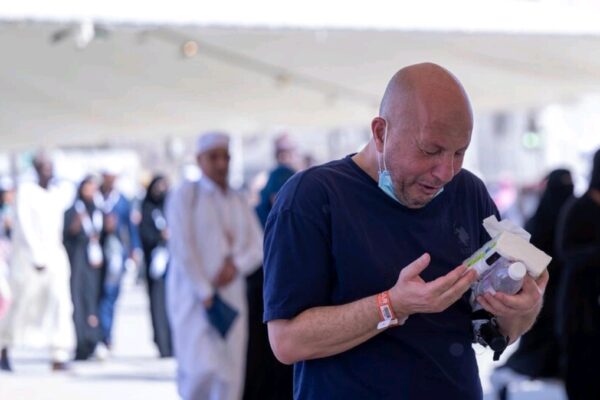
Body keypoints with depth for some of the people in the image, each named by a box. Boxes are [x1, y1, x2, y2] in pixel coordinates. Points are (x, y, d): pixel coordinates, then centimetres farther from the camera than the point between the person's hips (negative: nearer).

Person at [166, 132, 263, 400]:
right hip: (193, 294, -5)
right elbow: (182, 248, -10)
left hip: (231, 295, 5)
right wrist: (205, 293, -15)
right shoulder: (186, 195, -2)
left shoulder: (239, 202, 14)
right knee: (203, 368, -18)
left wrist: (236, 265, -11)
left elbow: (258, 246, 10)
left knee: (229, 373, 0)